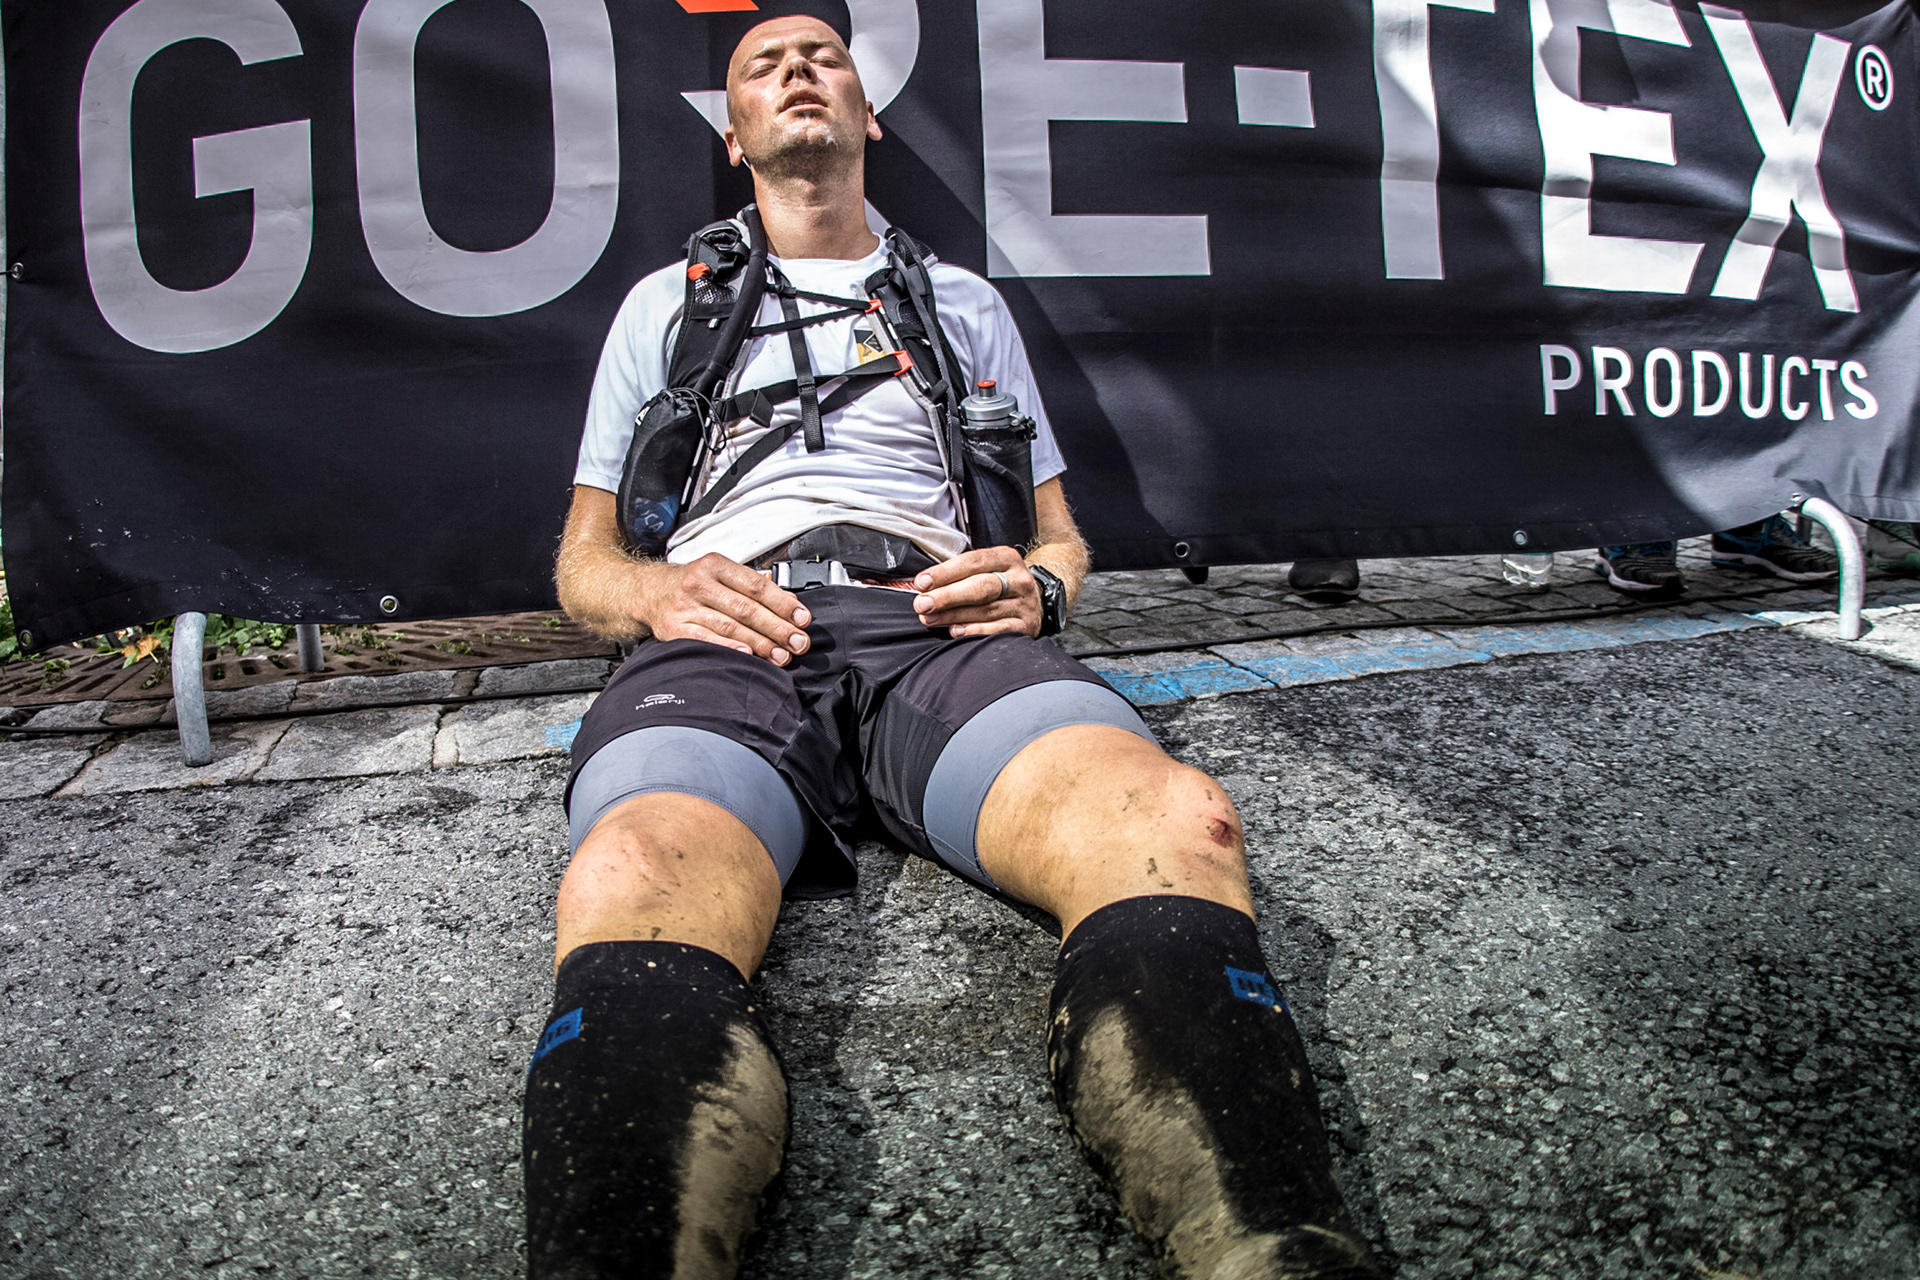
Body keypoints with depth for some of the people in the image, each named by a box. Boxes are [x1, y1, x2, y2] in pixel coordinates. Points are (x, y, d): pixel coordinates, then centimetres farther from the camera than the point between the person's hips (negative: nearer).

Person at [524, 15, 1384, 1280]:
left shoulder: (965, 302, 33)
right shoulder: (667, 303, 31)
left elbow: (1059, 532, 31)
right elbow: (584, 558, 26)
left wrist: (1036, 583, 4)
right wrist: (657, 592, 0)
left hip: (935, 626, 1)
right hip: (724, 639, 0)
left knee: (1178, 824, -35)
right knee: (629, 891, -40)